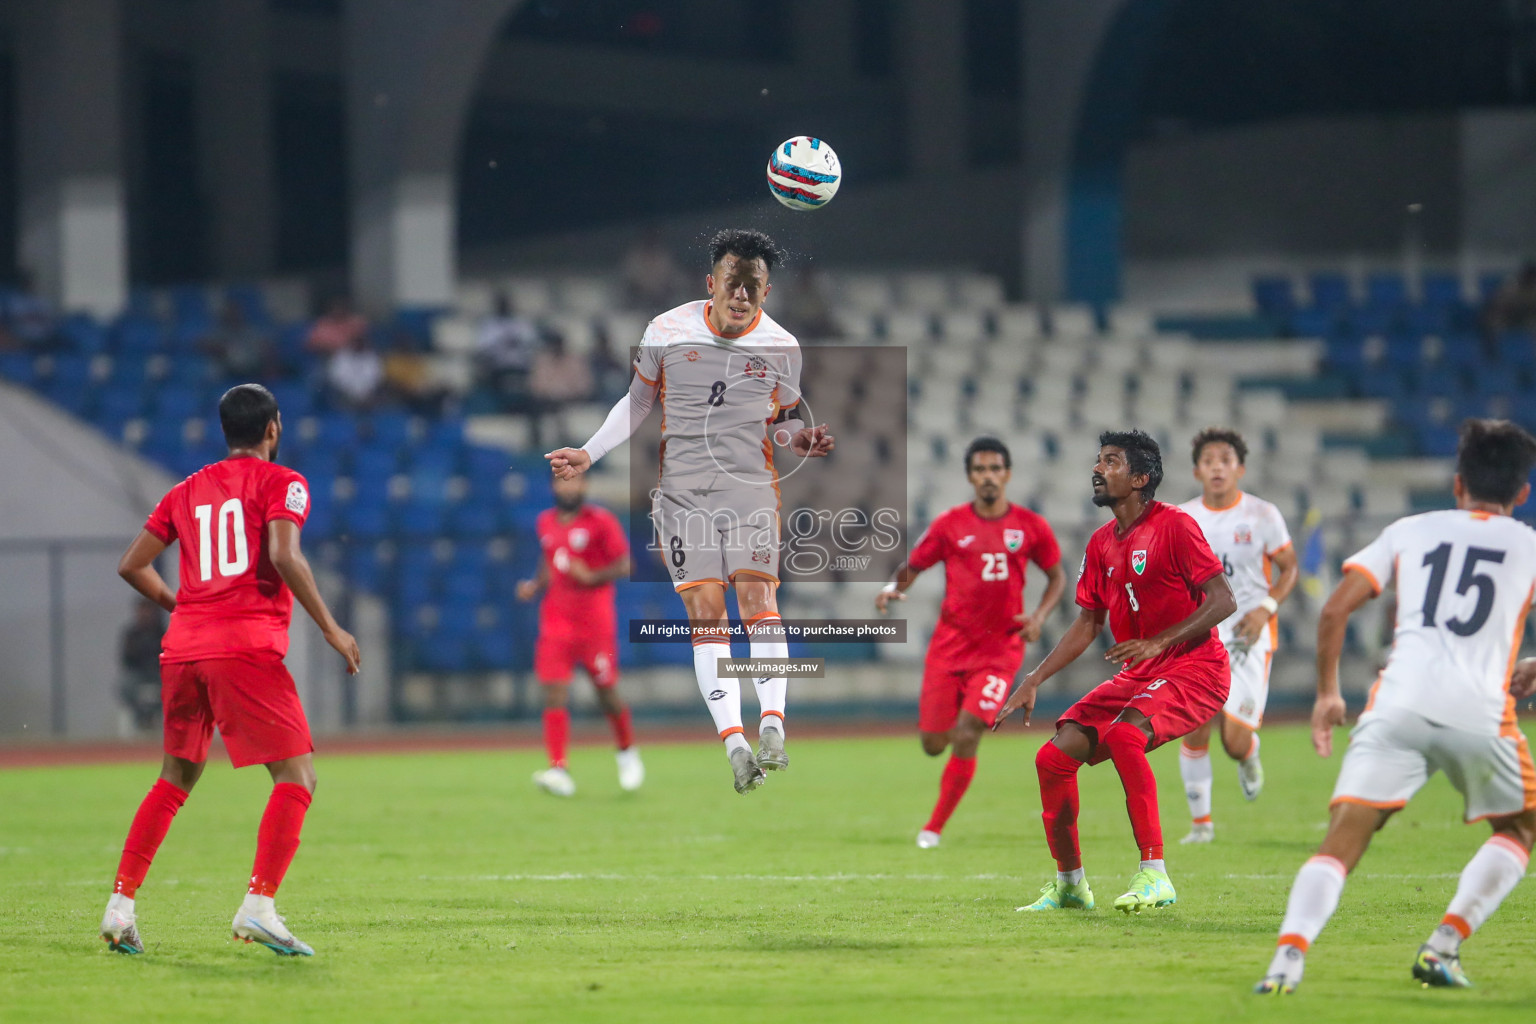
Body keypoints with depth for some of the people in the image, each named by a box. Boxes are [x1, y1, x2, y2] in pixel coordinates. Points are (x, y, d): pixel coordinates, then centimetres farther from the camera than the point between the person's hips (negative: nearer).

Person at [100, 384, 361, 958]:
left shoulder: (188, 491, 19)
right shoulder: (280, 482, 2)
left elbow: (132, 565, 17)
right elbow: (283, 556, -14)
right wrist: (331, 629, -8)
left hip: (183, 648, 6)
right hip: (246, 646, -6)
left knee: (175, 778, 19)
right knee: (296, 776, -4)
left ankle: (120, 907, 13)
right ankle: (259, 906, -20)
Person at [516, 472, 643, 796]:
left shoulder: (601, 522, -6)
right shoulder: (545, 523, 10)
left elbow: (624, 566, -6)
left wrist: (591, 577, -19)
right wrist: (534, 586, 6)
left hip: (595, 621, -4)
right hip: (556, 621, 4)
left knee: (607, 694, 4)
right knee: (554, 694, -10)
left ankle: (627, 751, 32)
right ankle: (558, 770, -15)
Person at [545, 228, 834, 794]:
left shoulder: (781, 348, 3)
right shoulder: (666, 332, 2)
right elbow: (638, 401, 14)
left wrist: (799, 440, -5)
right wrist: (588, 454, 7)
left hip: (752, 486, 0)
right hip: (682, 489, 0)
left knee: (757, 595, -19)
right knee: (704, 612, -9)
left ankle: (772, 726, -26)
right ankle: (734, 743, -14)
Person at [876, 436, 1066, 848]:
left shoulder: (1031, 527, 1)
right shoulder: (949, 525, -1)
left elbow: (1057, 576, 13)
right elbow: (911, 567, 6)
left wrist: (1039, 616, -4)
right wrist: (893, 588, -16)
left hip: (1000, 647, -1)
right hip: (951, 642, 1)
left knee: (966, 738, -15)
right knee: (933, 745, 1)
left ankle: (933, 829, -3)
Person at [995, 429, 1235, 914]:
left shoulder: (1174, 525, -10)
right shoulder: (1101, 543, 12)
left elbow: (1223, 600, -16)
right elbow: (1087, 624, 19)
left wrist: (1157, 642, -24)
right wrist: (1032, 682, 11)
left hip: (1194, 667, -8)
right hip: (1136, 675, 8)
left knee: (1125, 734, -34)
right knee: (1054, 756, -6)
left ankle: (1154, 874, -29)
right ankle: (1070, 884, 11)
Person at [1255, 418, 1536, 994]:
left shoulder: (1410, 531, 19)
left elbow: (1335, 609, 11)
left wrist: (1327, 693, 21)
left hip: (1397, 705, 1)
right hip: (1479, 712, -1)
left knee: (1341, 842, -3)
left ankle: (1290, 954, -27)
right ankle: (1444, 945, 6)